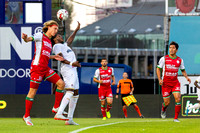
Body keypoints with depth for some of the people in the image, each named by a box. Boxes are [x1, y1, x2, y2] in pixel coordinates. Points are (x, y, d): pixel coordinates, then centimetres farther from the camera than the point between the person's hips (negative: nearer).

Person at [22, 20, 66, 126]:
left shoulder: (49, 41, 22)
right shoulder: (40, 36, 0)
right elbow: (28, 39, -13)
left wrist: (54, 57, 13)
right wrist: (25, 38, -36)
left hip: (45, 68, 8)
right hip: (37, 66, -8)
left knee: (61, 83, 1)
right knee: (33, 91, -6)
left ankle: (56, 108, 8)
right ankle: (26, 116, 2)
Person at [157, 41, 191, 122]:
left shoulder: (180, 60, 4)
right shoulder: (164, 59, -3)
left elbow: (183, 70, 17)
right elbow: (158, 69, 3)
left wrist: (186, 77, -2)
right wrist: (159, 79, -10)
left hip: (175, 83, 2)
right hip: (165, 83, -2)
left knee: (178, 99, -17)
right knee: (167, 102, 0)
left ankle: (176, 118, -6)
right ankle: (163, 110, 37)